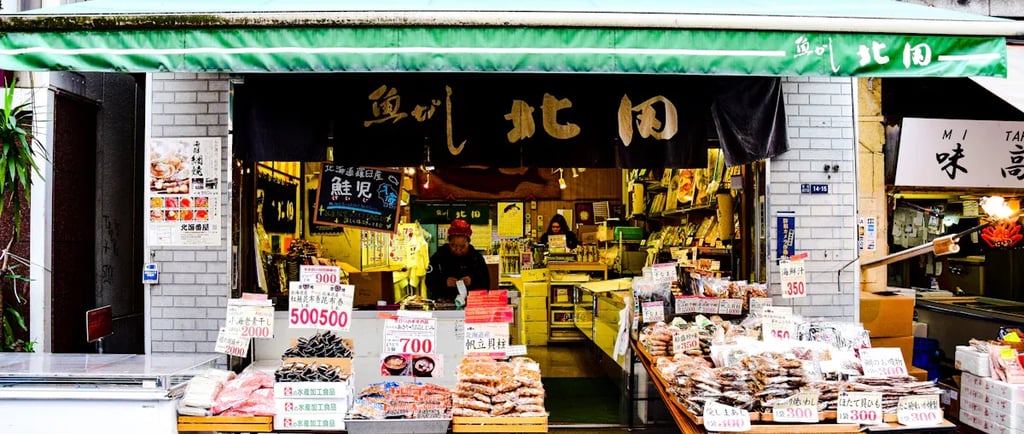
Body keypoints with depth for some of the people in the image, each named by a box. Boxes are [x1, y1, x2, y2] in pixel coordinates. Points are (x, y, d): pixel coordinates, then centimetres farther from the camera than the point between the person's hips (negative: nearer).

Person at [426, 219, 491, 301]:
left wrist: (472, 281, -16)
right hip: (442, 303, 1)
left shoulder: (476, 257, 5)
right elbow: (429, 281, 1)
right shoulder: (439, 255, 6)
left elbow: (486, 285, 2)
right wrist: (444, 282, -17)